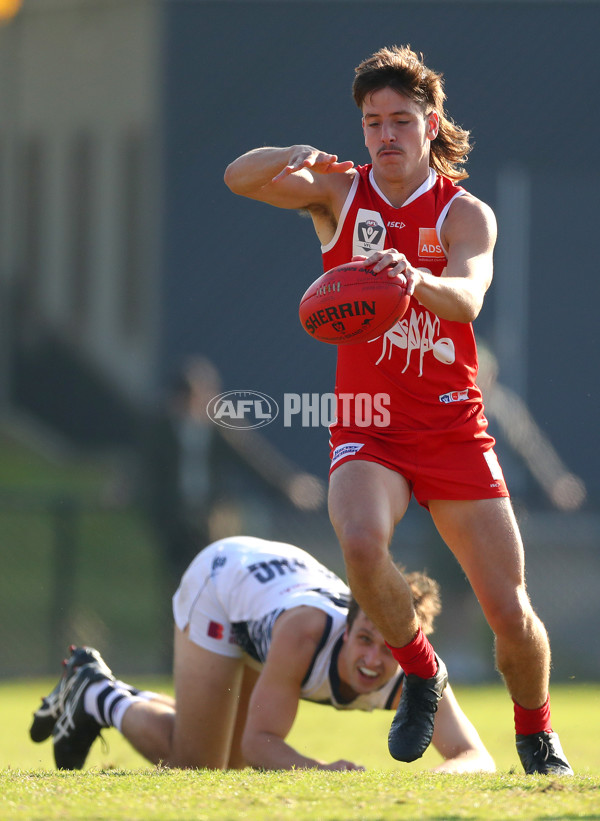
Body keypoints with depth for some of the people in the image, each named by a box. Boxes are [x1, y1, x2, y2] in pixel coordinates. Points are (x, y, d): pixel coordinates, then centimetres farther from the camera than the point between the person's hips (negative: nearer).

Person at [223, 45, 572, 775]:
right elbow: (238, 179, -12)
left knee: (510, 613, -4)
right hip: (367, 427, 1)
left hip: (454, 430, 0)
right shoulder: (340, 193, 1)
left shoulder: (465, 213, -6)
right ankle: (420, 673, -5)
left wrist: (416, 281, -49)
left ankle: (537, 740, 24)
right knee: (361, 542, -32)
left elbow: (468, 297, -27)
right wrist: (292, 160, -35)